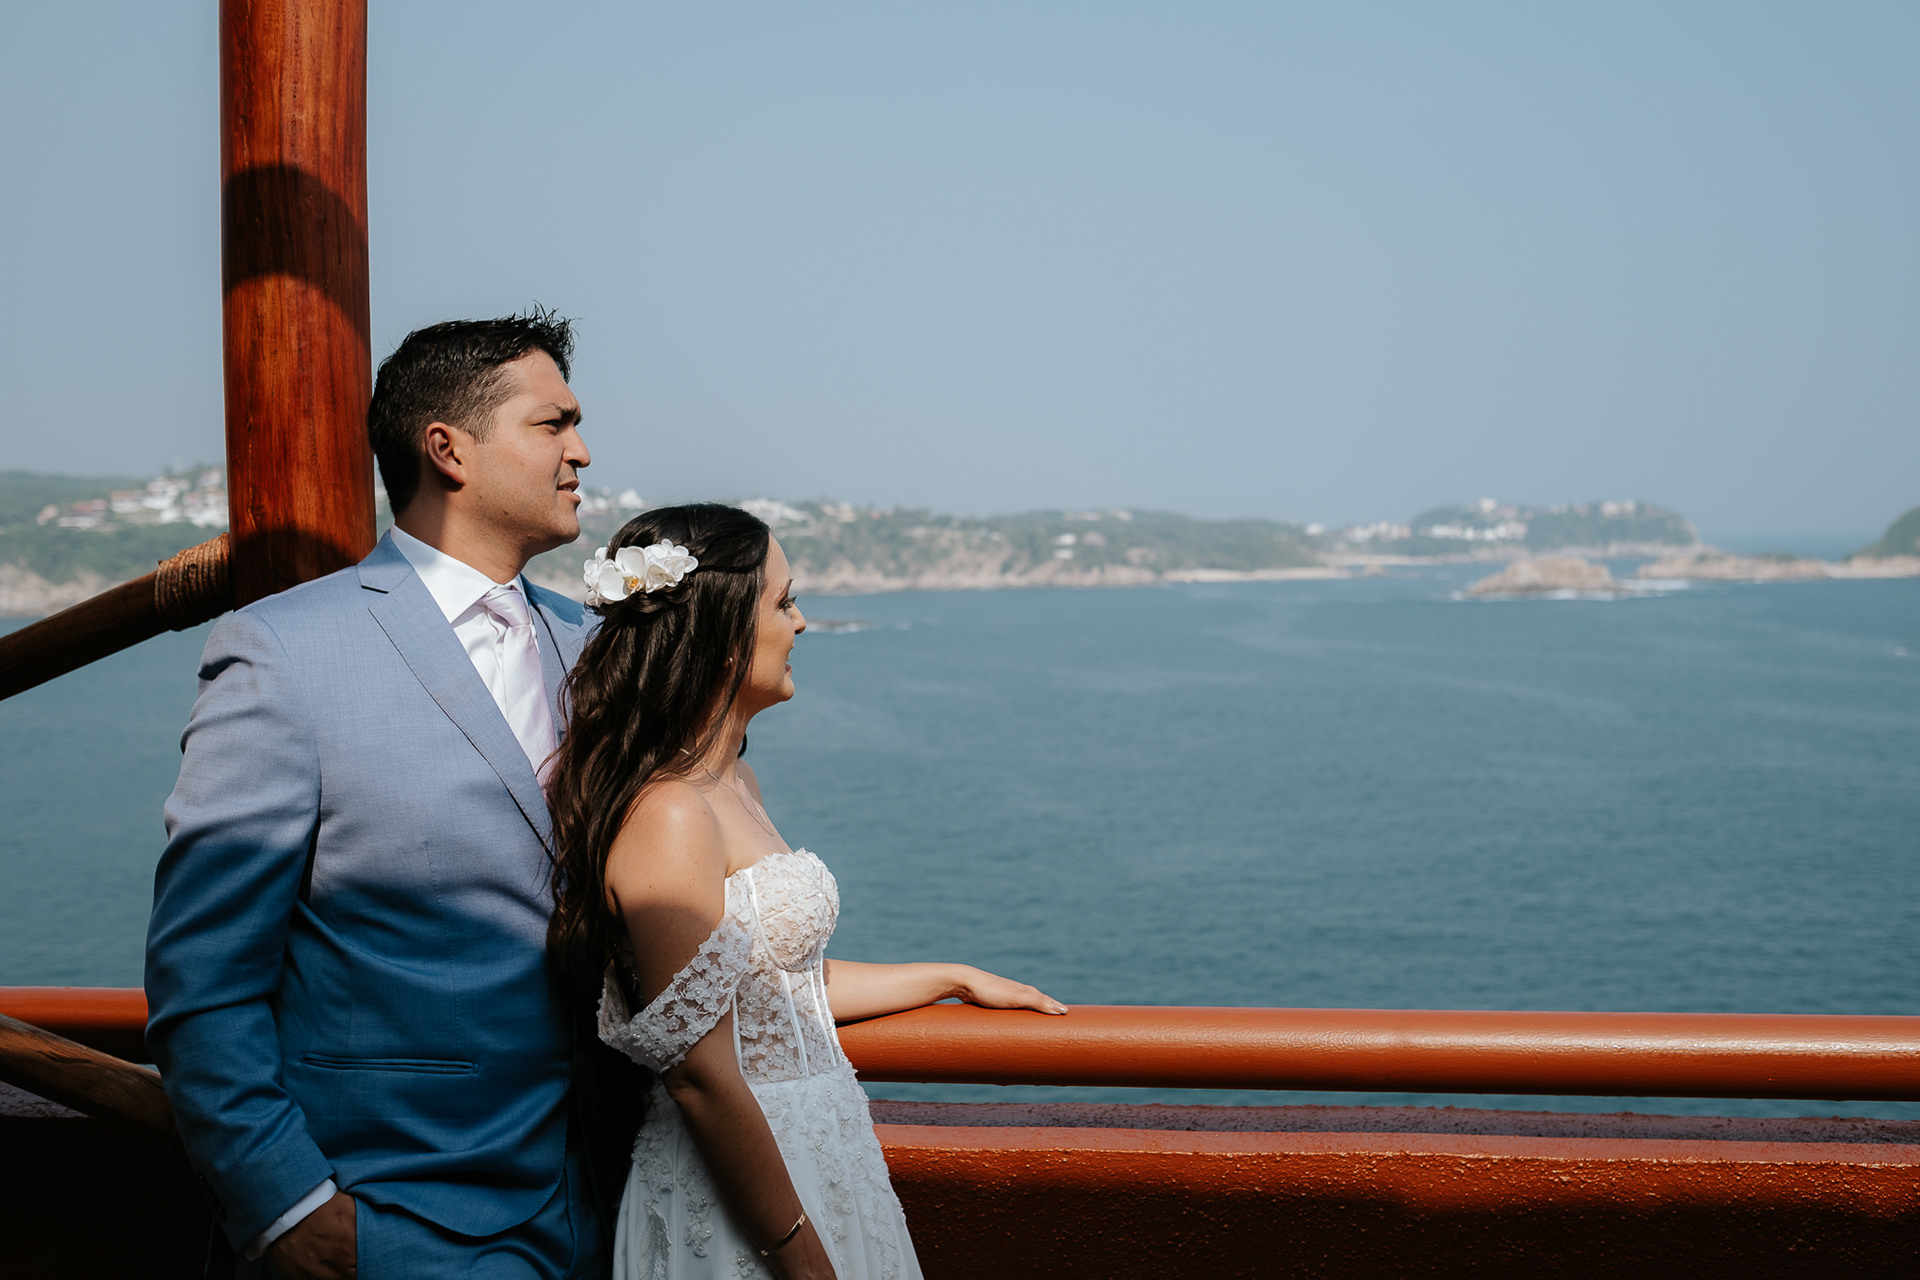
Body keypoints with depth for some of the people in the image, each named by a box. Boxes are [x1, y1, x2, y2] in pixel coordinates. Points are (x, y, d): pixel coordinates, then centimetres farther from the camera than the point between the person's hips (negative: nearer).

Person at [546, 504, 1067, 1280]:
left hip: (817, 1154, 9)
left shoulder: (734, 782, 8)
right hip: (743, 1205, -9)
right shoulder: (669, 818, -22)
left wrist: (953, 979, 23)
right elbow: (700, 1076, -22)